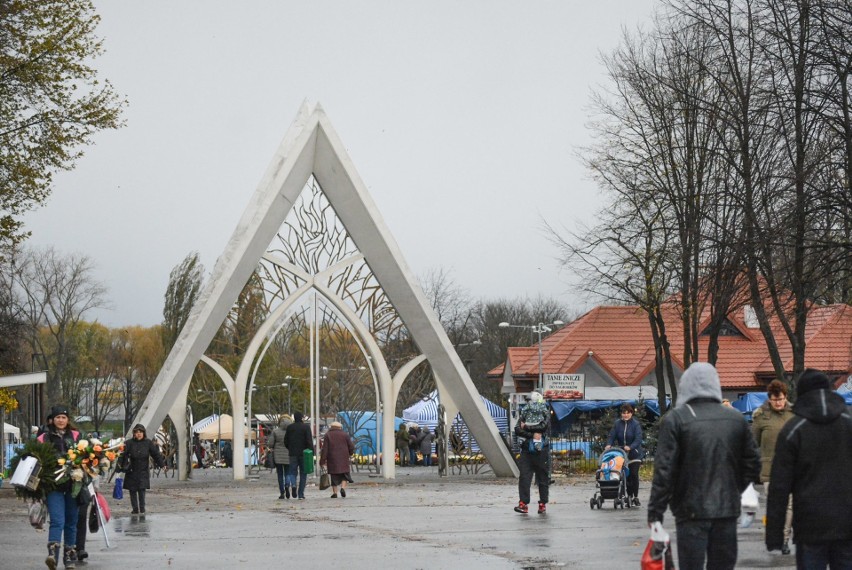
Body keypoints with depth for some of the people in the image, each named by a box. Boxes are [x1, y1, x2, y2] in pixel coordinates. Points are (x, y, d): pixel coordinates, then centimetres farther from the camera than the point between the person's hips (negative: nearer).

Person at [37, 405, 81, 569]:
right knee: (57, 521, -17)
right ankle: (52, 554, -28)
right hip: (54, 484, -2)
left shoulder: (75, 436, 11)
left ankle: (70, 557, 18)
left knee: (71, 522, 9)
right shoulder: (44, 438, 7)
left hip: (73, 484, 2)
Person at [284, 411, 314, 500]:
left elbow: (285, 441, 8)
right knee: (303, 473, 7)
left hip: (293, 453, 2)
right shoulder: (306, 427, -5)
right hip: (303, 453, -2)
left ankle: (293, 485, -24)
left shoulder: (289, 427, 4)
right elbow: (309, 440, -12)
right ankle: (301, 494, 5)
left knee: (293, 472, 7)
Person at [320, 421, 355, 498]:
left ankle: (334, 492, 3)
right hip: (343, 459, 0)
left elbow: (324, 449, -5)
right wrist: (348, 454, 25)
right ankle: (343, 487, -14)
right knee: (344, 475, 9)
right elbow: (351, 447, 4)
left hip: (332, 460, 0)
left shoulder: (327, 435, 1)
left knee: (334, 476, 7)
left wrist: (322, 461, -3)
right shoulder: (344, 435, 4)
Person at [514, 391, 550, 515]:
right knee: (524, 477, -8)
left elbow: (544, 426, -16)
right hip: (526, 451, 1)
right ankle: (523, 504, -9)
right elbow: (517, 430, -5)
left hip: (541, 452, -1)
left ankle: (542, 504, 12)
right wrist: (533, 434, -16)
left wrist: (526, 427, -11)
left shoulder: (545, 415, 4)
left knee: (543, 479, 4)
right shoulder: (524, 414, 9)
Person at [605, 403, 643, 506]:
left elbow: (638, 439, -17)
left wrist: (630, 447, -32)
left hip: (634, 454, -3)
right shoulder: (618, 424, 3)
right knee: (627, 476, 6)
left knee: (634, 474, -10)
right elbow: (612, 436, 1)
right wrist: (609, 444, -19)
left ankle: (635, 497, -4)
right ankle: (629, 496, 15)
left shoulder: (636, 424, -8)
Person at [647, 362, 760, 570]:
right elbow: (752, 463, 10)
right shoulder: (736, 419, 7)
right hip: (727, 510, 4)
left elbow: (664, 470, -11)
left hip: (691, 512, -4)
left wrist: (655, 513, -5)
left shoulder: (675, 420, -7)